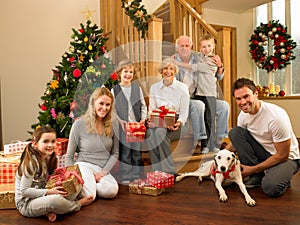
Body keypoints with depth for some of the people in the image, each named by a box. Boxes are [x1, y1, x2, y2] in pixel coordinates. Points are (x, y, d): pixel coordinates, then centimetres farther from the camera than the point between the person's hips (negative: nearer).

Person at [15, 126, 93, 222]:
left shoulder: (48, 159, 5)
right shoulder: (32, 162, -21)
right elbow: (24, 191, -21)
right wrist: (49, 192, -24)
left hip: (39, 198, 9)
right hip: (25, 203, -9)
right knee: (56, 199, -34)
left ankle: (48, 211, -13)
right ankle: (78, 204, -4)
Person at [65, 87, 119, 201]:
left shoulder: (112, 125, 3)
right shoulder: (79, 124, -5)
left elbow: (115, 153, 8)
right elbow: (69, 156, 3)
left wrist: (103, 172, -5)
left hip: (103, 169, 3)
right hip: (83, 165, -2)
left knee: (112, 191, -30)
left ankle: (91, 184, -1)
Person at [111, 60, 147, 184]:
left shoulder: (137, 88, 8)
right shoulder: (114, 90, 2)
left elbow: (143, 105, 10)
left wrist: (143, 118, -3)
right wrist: (119, 120, -11)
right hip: (122, 126, -2)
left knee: (137, 152, 7)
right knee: (124, 152, 2)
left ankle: (136, 176, 19)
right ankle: (125, 178, 12)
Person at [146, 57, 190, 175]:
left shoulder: (182, 87, 2)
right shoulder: (154, 87, 12)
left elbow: (184, 112, -2)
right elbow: (151, 109, 8)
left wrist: (179, 122, -23)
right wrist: (151, 120, -14)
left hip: (178, 124, -3)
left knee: (160, 131, -34)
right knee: (150, 132, -32)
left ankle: (168, 171, -27)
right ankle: (157, 170, -28)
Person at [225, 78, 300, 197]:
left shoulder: (276, 116, -29)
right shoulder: (243, 115, -8)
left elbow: (282, 155, -22)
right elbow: (236, 141, 8)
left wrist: (252, 169, -18)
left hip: (286, 158, -6)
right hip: (263, 152, 6)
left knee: (271, 188, -35)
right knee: (235, 132, -15)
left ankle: (279, 176, 3)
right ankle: (257, 176, -8)